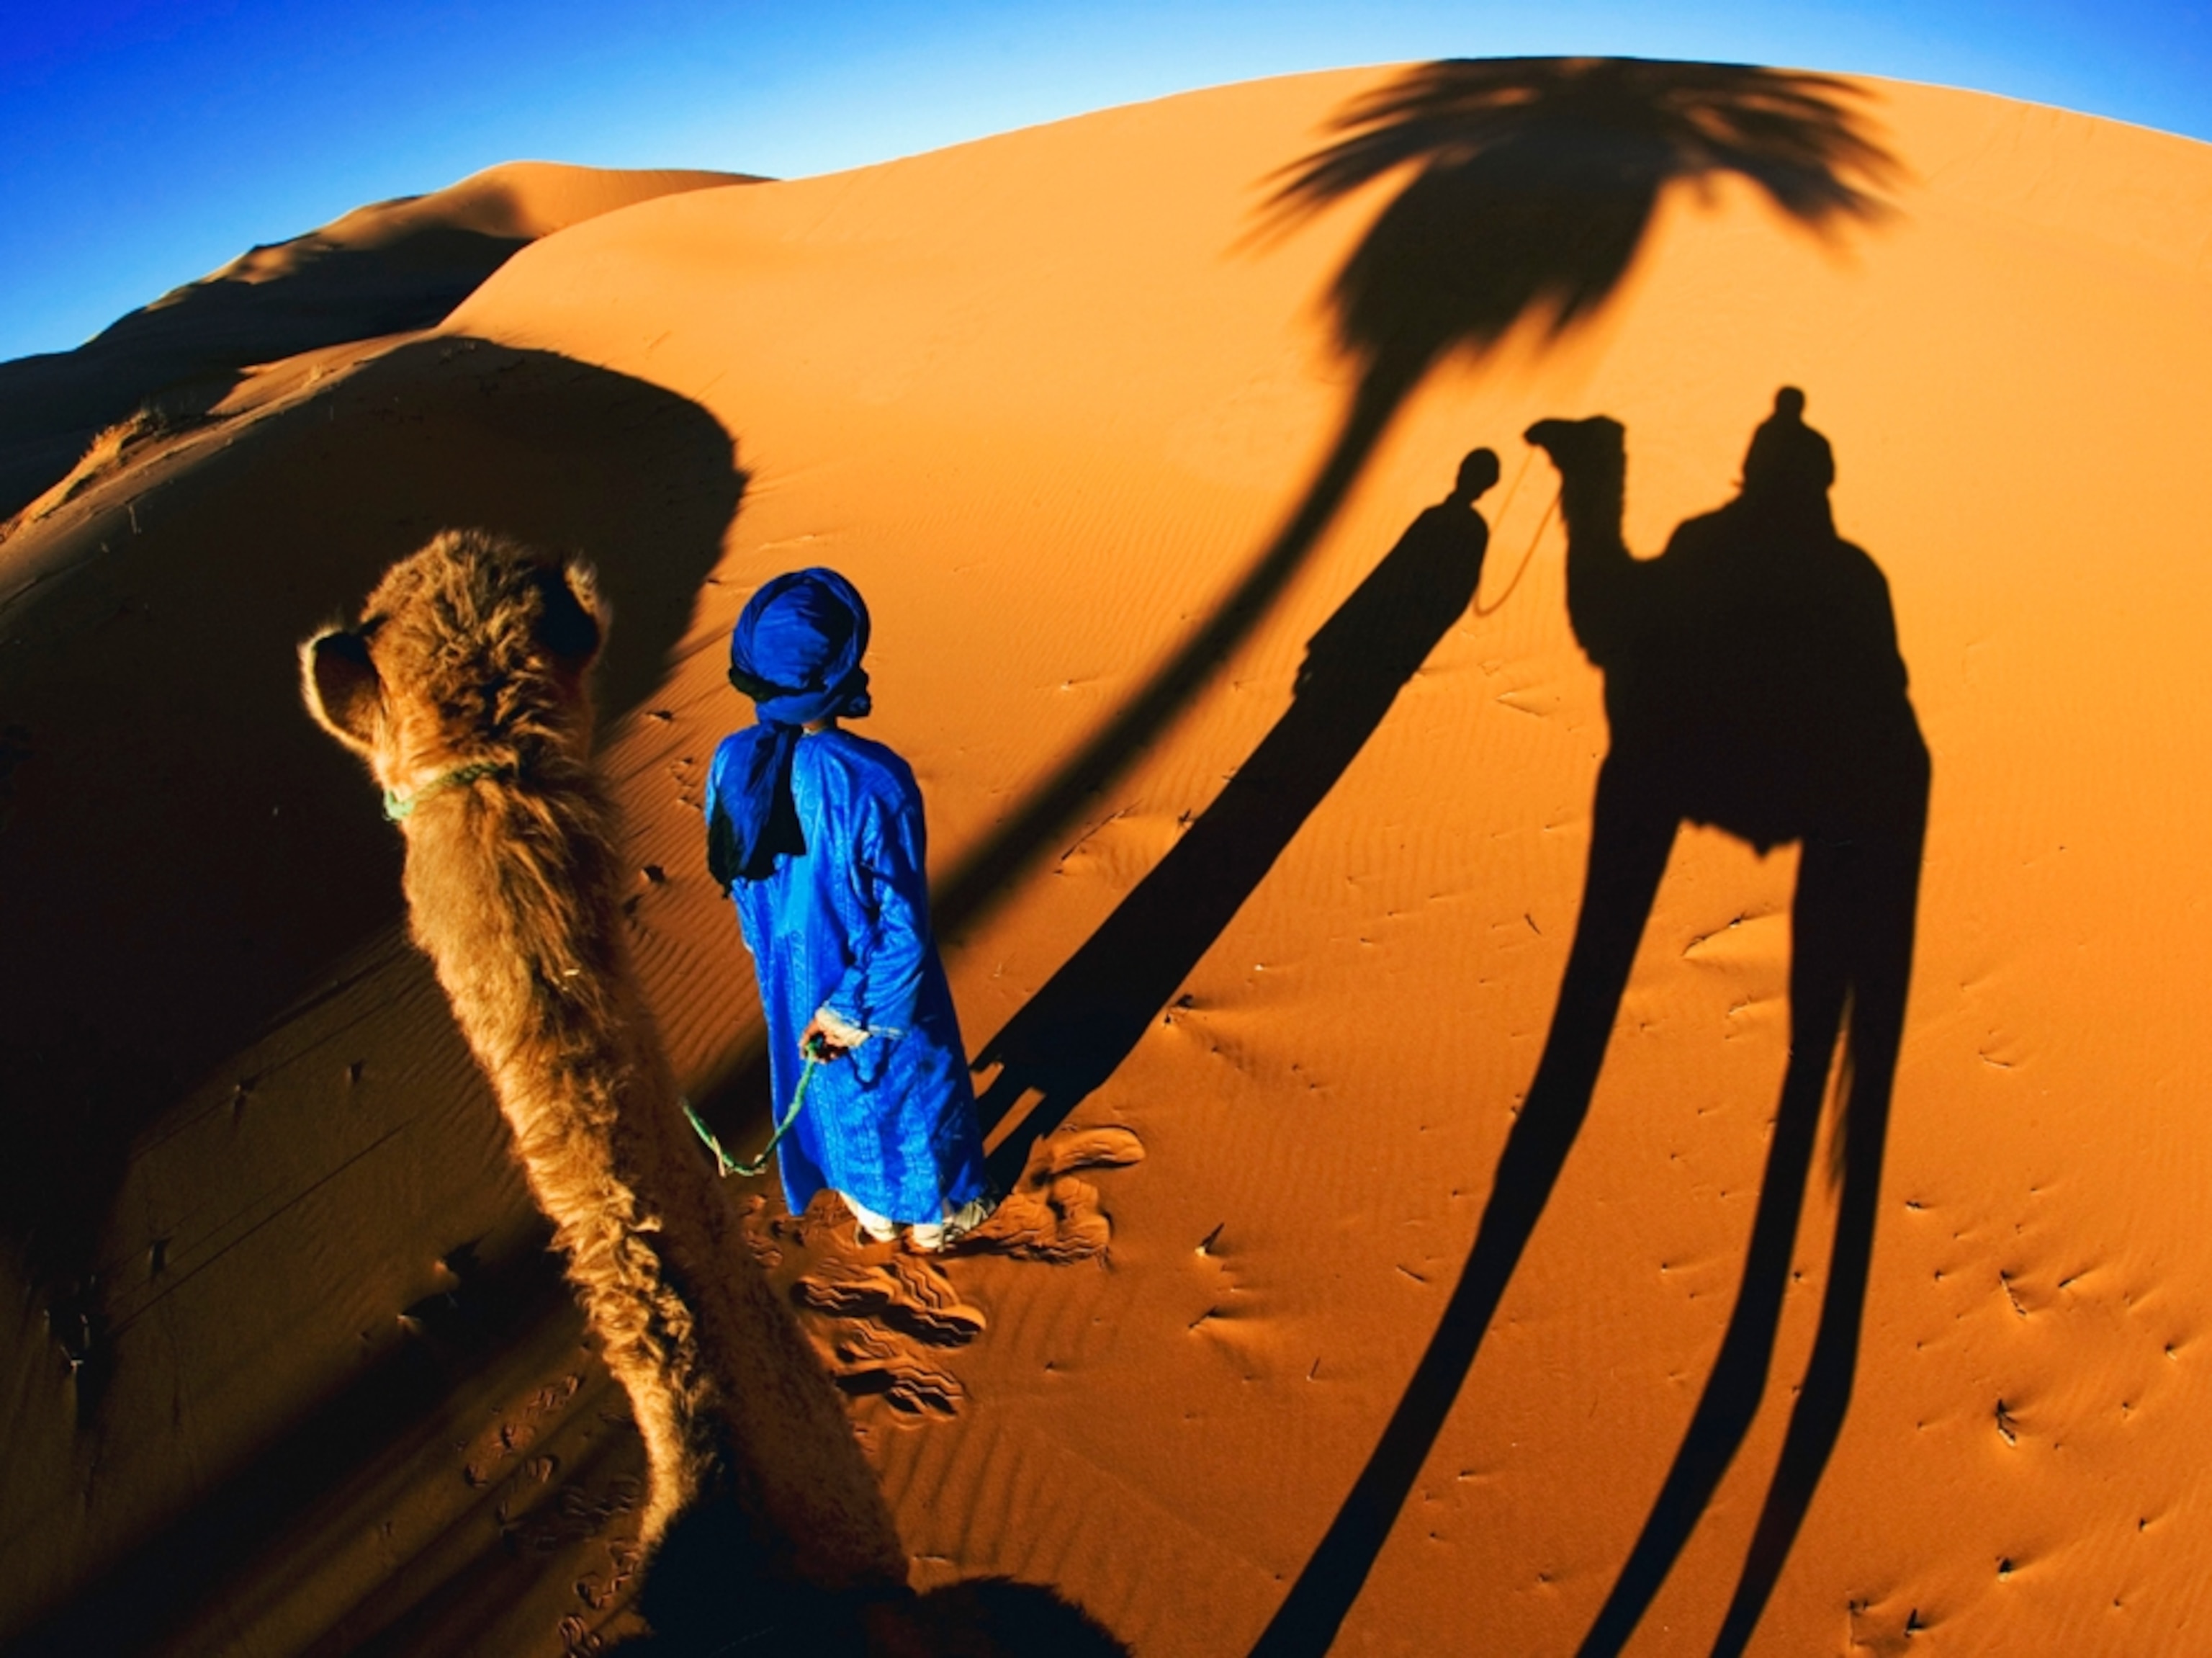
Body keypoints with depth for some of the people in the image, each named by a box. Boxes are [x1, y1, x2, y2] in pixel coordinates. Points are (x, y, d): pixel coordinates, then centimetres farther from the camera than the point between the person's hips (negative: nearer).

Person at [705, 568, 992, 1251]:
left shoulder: (733, 761, -17)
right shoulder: (874, 779, -33)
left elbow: (738, 878, -1)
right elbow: (903, 924, -27)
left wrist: (777, 956, 15)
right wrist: (856, 1009, -11)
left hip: (794, 983, 5)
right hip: (884, 991, -5)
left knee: (831, 1091, 29)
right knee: (914, 1088, 23)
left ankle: (872, 1212, 54)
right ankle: (933, 1217, 49)